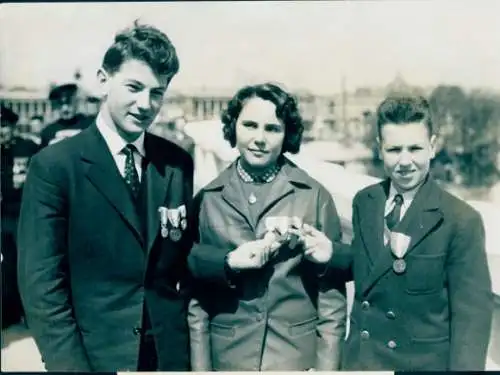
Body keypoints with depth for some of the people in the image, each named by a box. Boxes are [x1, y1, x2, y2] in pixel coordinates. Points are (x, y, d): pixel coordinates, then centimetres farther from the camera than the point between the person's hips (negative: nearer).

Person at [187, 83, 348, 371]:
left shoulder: (315, 195, -4)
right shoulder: (207, 198, 0)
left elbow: (332, 293, -1)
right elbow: (195, 292, 3)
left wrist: (327, 365, -3)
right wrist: (200, 364, 1)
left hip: (298, 355, -1)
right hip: (226, 355, 1)